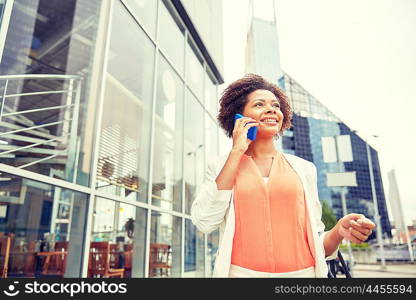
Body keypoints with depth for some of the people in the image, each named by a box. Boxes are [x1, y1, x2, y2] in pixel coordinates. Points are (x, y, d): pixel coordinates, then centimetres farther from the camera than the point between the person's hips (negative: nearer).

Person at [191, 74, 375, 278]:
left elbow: (316, 242, 9)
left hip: (302, 272, 2)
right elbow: (204, 222, -15)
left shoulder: (303, 168, 5)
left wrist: (339, 231, -14)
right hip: (241, 272, -1)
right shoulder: (220, 166, 1)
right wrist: (237, 152, -11)